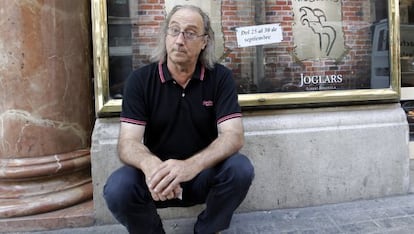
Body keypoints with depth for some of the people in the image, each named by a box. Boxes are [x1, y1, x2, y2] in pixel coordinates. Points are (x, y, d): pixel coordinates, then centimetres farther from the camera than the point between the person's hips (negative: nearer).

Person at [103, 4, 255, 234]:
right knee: (117, 189, -28)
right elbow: (127, 142, -15)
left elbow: (233, 136, -18)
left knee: (240, 169, -28)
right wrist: (150, 164, -41)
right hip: (157, 177, 0)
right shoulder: (140, 79, -7)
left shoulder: (220, 77, -7)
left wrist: (192, 165, -39)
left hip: (203, 174, 1)